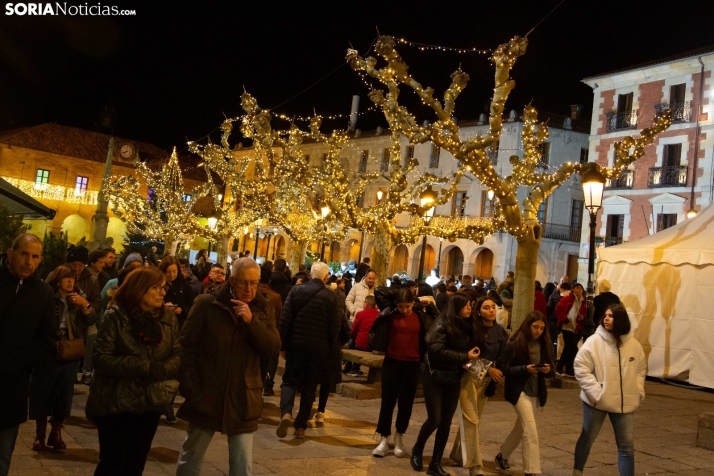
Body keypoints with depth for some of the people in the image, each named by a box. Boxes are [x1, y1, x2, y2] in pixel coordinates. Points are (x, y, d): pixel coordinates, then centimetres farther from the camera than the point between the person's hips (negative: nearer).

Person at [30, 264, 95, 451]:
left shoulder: (77, 298, 8)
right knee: (42, 394, 3)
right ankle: (40, 435, 15)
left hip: (71, 354, 4)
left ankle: (56, 433, 21)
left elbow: (91, 321, 1)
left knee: (64, 394, 8)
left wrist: (85, 305, -14)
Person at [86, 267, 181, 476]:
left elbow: (177, 354, 0)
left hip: (151, 403, 4)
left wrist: (162, 370, -22)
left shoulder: (168, 317, 1)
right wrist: (145, 366, -24)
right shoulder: (115, 316, -11)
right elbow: (102, 359, -17)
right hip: (116, 403, -4)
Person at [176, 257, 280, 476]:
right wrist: (190, 388, -9)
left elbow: (273, 349, -7)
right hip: (206, 396, -2)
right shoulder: (207, 304, -7)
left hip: (243, 400, 2)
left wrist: (252, 321, -20)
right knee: (190, 456, 13)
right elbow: (187, 346, -5)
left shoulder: (264, 309, 2)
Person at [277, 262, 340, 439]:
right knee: (309, 386, 10)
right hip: (318, 347, 0)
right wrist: (330, 349, 9)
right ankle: (300, 426, 12)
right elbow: (335, 325, -2)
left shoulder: (296, 290, -3)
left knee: (290, 380, 10)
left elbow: (285, 319, -4)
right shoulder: (330, 296, -4)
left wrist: (283, 345, 3)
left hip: (296, 344, 0)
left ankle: (286, 413, -15)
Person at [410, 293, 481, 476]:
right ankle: (417, 450, 23)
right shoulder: (442, 326, -15)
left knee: (446, 422, 6)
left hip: (454, 378, 6)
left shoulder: (466, 326, 4)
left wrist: (471, 358, -6)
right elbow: (438, 351, -24)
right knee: (434, 419, -5)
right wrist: (465, 357, -22)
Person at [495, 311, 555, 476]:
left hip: (536, 392, 6)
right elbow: (503, 367, -13)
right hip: (519, 391, -6)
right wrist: (525, 369, -24)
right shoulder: (515, 343, -12)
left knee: (521, 427, 17)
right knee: (530, 430, -13)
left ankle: (502, 456, 38)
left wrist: (548, 369, -13)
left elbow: (551, 368, 10)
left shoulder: (545, 345, 3)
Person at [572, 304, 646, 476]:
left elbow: (641, 370, 12)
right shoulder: (593, 342, -12)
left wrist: (638, 392, 2)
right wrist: (595, 392, -17)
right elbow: (581, 368, -12)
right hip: (596, 401, -2)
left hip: (625, 403, 2)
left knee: (627, 445, 7)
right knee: (587, 439, 14)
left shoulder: (634, 344, 0)